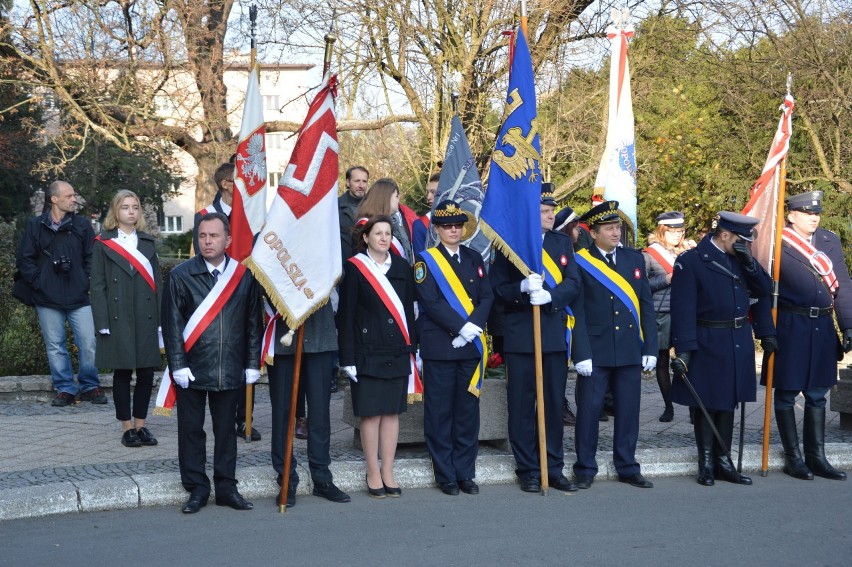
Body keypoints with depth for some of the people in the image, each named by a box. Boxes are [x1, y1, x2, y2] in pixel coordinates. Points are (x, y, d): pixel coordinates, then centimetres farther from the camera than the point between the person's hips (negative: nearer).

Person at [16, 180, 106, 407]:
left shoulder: (82, 225, 5)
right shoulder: (35, 226, 3)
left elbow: (92, 258, 8)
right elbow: (24, 260, 5)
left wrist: (86, 282, -1)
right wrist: (38, 283, -4)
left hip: (79, 297, 0)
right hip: (48, 299, 0)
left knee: (89, 344, -3)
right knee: (55, 346, 6)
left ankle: (89, 386, 12)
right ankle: (65, 388, 16)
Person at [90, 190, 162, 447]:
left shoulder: (148, 243, 13)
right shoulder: (103, 243, 4)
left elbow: (157, 282, 9)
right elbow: (98, 285, -1)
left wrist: (160, 319, 1)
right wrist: (103, 323, -9)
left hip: (146, 318, 3)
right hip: (118, 319, -3)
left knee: (147, 372, 3)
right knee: (122, 372, 3)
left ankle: (140, 424, 15)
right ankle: (127, 427, 12)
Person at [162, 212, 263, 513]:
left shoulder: (244, 276, 3)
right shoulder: (181, 276, -1)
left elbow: (253, 322, 6)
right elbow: (172, 324, -3)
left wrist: (252, 364, 3)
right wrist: (178, 365, -9)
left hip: (230, 371, 1)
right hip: (192, 369, -1)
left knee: (226, 429, 10)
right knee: (191, 429, 6)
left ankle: (226, 487, 20)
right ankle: (197, 488, 17)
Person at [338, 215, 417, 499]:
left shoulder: (401, 267, 10)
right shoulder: (354, 268, -2)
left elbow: (409, 310, 12)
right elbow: (346, 315, -4)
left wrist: (413, 349, 8)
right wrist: (348, 357, -9)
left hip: (398, 351, 4)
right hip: (368, 351, -4)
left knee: (392, 412, 6)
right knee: (371, 413, 1)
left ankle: (388, 472, 14)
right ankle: (373, 473, 11)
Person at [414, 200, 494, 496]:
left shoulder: (474, 258, 13)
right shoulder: (425, 260, -1)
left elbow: (486, 297, 6)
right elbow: (430, 302, -11)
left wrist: (473, 327, -10)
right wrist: (461, 327, -17)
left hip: (471, 346, 4)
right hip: (439, 347, -4)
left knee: (468, 410, 8)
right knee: (440, 412, 1)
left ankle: (465, 472, 16)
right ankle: (445, 475, 9)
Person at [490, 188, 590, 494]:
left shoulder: (562, 242, 9)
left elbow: (573, 284, 0)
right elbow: (498, 289, -3)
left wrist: (549, 295, -18)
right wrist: (522, 288, -22)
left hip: (556, 334, 3)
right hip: (520, 336, -3)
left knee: (555, 405, 9)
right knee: (522, 406, 3)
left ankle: (554, 469, 19)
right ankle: (528, 471, 13)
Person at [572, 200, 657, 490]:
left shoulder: (634, 258, 9)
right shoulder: (580, 263, -3)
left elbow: (646, 306, 9)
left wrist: (650, 348, 4)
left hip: (630, 350, 4)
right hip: (595, 351, -4)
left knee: (629, 410, 10)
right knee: (589, 409, 1)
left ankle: (627, 467, 22)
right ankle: (585, 469, 13)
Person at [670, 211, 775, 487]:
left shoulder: (741, 259, 9)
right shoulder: (690, 262, -10)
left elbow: (763, 291, 9)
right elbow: (683, 308, -14)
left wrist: (750, 262, -6)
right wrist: (683, 349, -18)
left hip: (739, 344, 6)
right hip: (708, 345, -6)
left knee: (729, 403, 12)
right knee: (707, 404, 3)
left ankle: (723, 461, 20)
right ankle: (706, 464, 13)